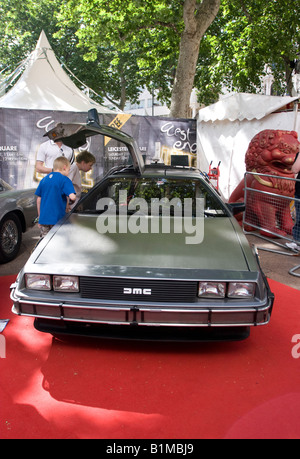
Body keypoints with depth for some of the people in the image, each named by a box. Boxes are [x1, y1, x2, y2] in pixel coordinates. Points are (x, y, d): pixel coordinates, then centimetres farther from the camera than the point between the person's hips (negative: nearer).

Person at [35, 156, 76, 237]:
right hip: (57, 219, -5)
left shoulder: (44, 180, 12)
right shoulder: (64, 179, -7)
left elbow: (38, 200, 14)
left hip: (44, 219, 6)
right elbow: (72, 197, -19)